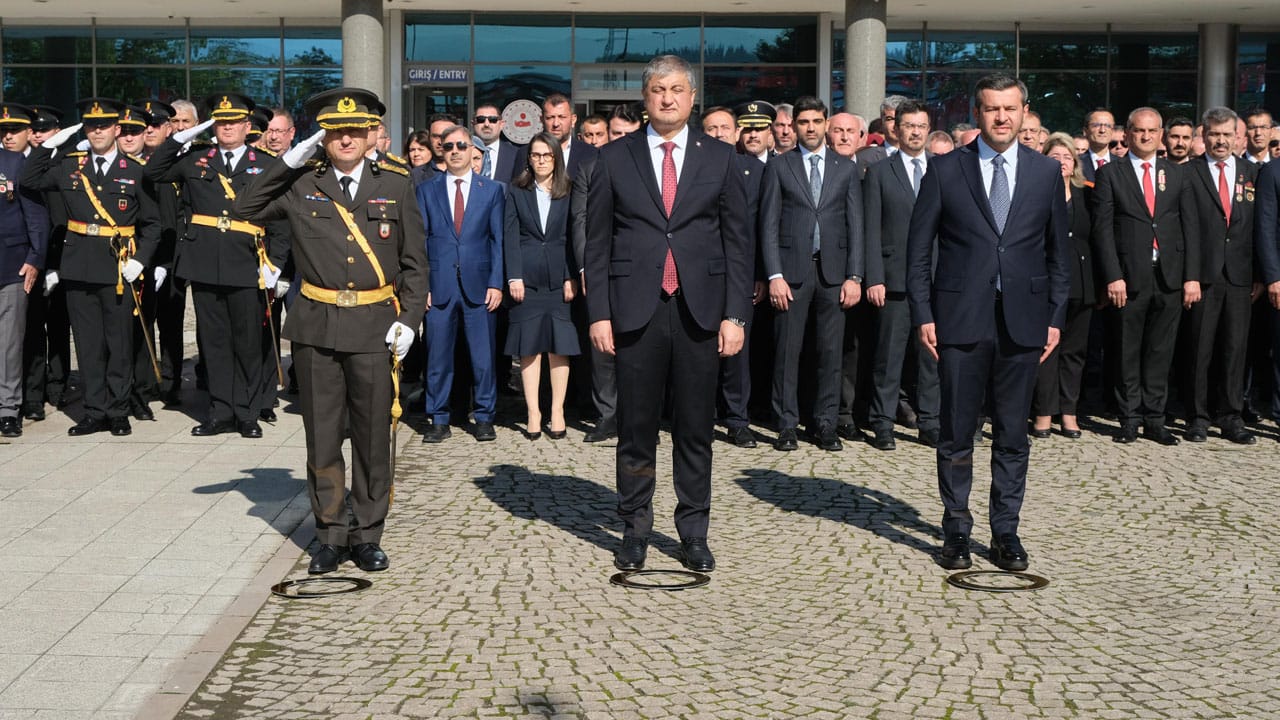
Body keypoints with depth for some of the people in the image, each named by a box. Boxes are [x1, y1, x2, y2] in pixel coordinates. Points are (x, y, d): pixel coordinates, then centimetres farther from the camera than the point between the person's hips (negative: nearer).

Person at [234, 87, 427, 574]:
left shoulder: (395, 185, 5)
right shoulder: (302, 185, 5)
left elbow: (415, 262, 7)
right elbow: (245, 209, 4)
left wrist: (408, 319, -3)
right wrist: (288, 160, -2)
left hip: (374, 328, 0)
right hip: (316, 328, 1)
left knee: (373, 437, 6)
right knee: (322, 438, 6)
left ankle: (368, 536, 20)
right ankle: (331, 535, 19)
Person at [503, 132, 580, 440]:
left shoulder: (569, 193, 8)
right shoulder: (517, 192, 9)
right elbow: (510, 237, 3)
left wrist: (571, 277, -5)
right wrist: (514, 276, -7)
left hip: (559, 277, 0)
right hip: (527, 277, 0)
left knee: (560, 345, 1)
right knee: (529, 347, 0)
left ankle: (557, 412, 8)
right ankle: (533, 413, 5)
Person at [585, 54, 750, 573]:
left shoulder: (719, 157, 7)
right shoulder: (615, 158, 6)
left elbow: (737, 241, 6)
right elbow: (597, 242, 5)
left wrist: (735, 314, -2)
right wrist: (598, 313, -3)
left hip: (699, 309, 1)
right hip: (636, 310, 0)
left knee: (696, 428, 6)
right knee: (636, 427, 6)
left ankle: (693, 533, 17)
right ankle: (635, 530, 18)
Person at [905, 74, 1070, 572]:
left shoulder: (1047, 172, 9)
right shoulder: (945, 170, 3)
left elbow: (1057, 251, 12)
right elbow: (919, 249, 3)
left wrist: (1056, 317, 6)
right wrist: (923, 314, -4)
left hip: (1022, 322, 2)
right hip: (961, 320, -1)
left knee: (1013, 435, 7)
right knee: (957, 433, 4)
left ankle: (1006, 532, 18)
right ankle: (956, 531, 16)